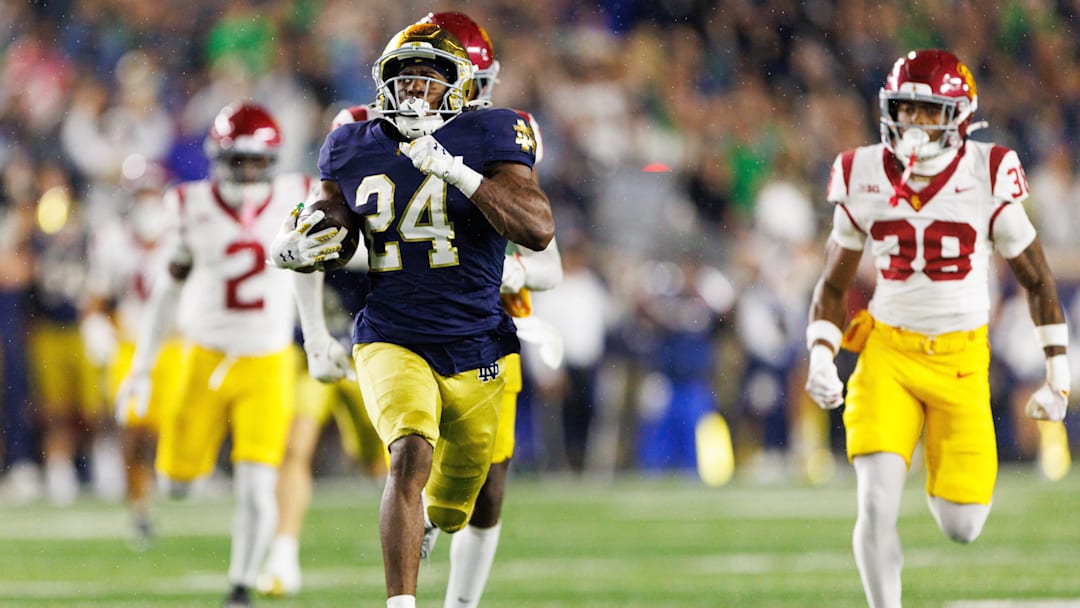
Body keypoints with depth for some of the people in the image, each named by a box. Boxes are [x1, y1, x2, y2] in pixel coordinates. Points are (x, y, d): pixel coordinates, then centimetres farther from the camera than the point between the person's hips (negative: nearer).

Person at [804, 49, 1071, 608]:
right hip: (888, 353, 0)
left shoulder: (988, 179, -9)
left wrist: (1058, 374, 4)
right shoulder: (863, 180, -4)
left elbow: (1037, 281, 4)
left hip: (961, 361, 0)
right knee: (876, 507, -18)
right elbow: (833, 285, 9)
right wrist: (821, 357, -6)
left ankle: (945, 486, 38)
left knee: (961, 528, 0)